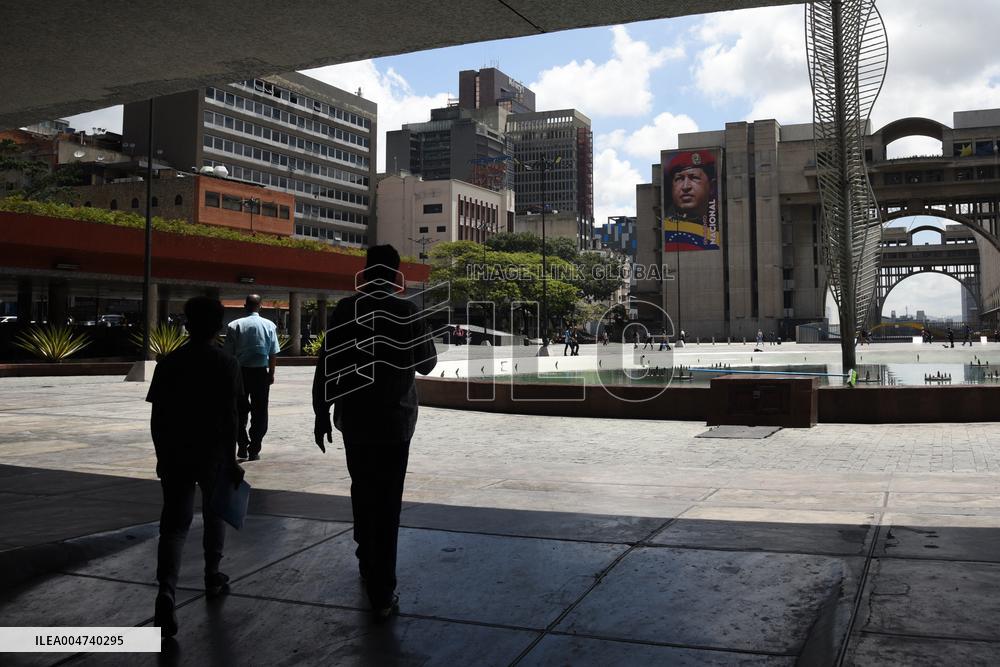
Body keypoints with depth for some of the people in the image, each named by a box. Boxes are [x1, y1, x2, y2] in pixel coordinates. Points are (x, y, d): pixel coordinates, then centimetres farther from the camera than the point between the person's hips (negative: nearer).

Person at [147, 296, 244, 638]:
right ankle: (212, 577, 30)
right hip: (213, 453, -1)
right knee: (214, 514, 19)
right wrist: (231, 459, -4)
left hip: (175, 455, 1)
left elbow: (157, 417, 2)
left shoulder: (169, 363, 1)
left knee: (174, 522, 0)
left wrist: (162, 455, 13)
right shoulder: (227, 363, -5)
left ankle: (166, 588, -18)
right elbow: (230, 417, -8)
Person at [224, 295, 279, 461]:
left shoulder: (234, 325, -4)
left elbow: (229, 353, -3)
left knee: (240, 412, 14)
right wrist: (271, 373, 9)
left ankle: (243, 447, 12)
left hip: (240, 372, 0)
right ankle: (254, 451, 7)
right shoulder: (269, 325, -2)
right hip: (261, 372, 0)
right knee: (259, 413, 7)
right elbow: (273, 353, -1)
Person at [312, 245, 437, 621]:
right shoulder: (406, 312, -8)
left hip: (353, 418, 2)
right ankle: (382, 594, 0)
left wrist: (321, 414, 5)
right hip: (394, 419, -2)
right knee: (387, 504, 0)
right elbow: (426, 364, 2)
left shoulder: (345, 310, -3)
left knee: (362, 491, 22)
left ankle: (367, 560, 37)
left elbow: (326, 365, -3)